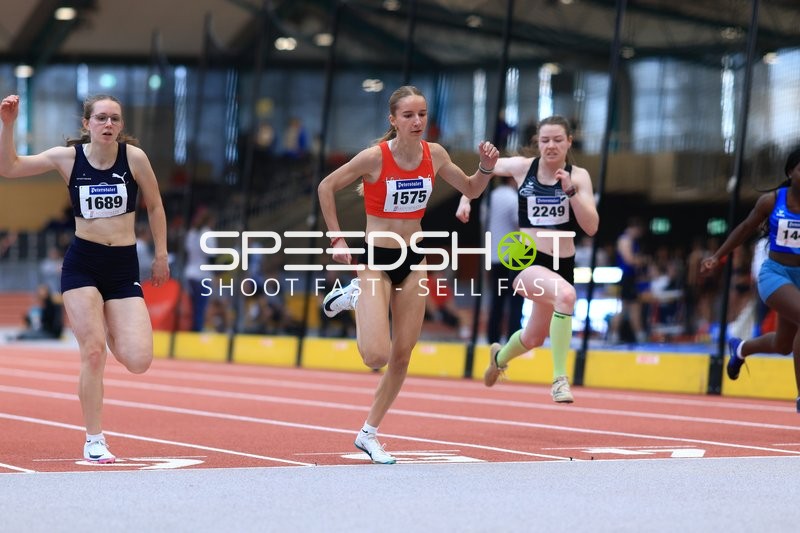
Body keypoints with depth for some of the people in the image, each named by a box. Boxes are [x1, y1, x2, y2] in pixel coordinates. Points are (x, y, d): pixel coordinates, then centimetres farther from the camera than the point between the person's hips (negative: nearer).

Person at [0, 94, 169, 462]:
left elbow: (154, 206, 9)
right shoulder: (68, 156, -2)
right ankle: (94, 441, 6)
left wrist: (161, 256, 10)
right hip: (82, 265, 0)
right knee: (93, 352, -10)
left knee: (138, 361, -11)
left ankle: (110, 332, 26)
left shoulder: (134, 156, -4)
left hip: (124, 266, 1)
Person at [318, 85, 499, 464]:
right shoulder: (374, 157, -16)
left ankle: (369, 434, 20)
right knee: (377, 356, -17)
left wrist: (486, 167, -8)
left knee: (402, 357, 5)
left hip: (413, 260, 5)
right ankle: (354, 298, 15)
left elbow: (471, 190, 12)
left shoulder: (434, 155, -2)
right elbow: (326, 187, -6)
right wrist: (337, 239, -7)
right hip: (376, 258, -5)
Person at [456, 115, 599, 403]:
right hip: (525, 260, -3)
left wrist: (571, 191, -22)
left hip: (562, 265, 3)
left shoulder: (579, 176, -3)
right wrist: (466, 198, 1)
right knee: (566, 294, -35)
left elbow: (591, 227, -12)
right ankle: (559, 379, -28)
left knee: (534, 338, 19)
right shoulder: (522, 167, -3)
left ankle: (500, 356, 57)